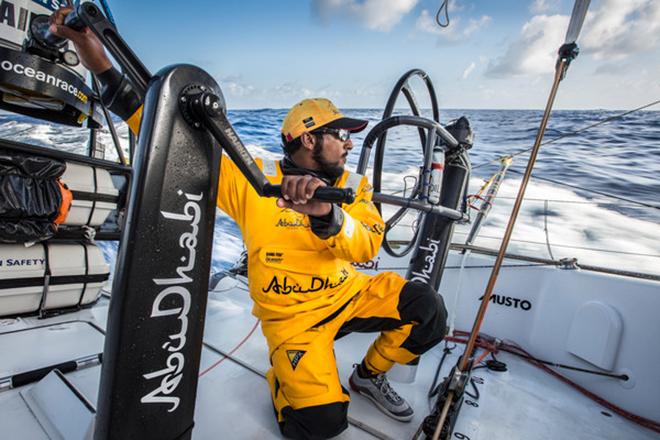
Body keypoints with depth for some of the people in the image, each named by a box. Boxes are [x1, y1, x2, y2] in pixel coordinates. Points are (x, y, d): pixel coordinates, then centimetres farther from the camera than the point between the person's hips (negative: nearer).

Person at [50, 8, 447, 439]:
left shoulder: (354, 186, -2)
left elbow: (367, 246, -18)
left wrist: (327, 215, -39)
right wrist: (102, 65, -19)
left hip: (348, 294, 4)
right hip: (291, 315, -3)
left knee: (426, 309, -15)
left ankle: (370, 376, 14)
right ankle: (284, 375, 19)